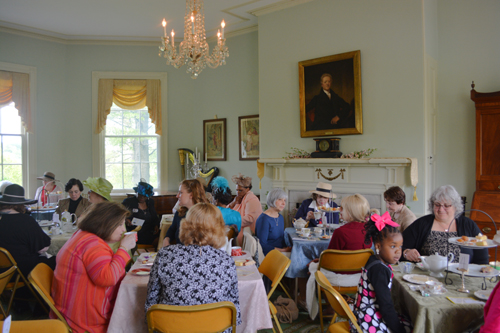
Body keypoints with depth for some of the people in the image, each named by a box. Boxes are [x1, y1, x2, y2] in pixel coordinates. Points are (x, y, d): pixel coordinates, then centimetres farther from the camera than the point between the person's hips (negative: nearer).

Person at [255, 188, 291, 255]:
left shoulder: (281, 217, 14)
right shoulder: (264, 219, -13)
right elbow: (262, 245, -17)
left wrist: (288, 248, 2)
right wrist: (283, 250, -17)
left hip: (282, 252, 8)